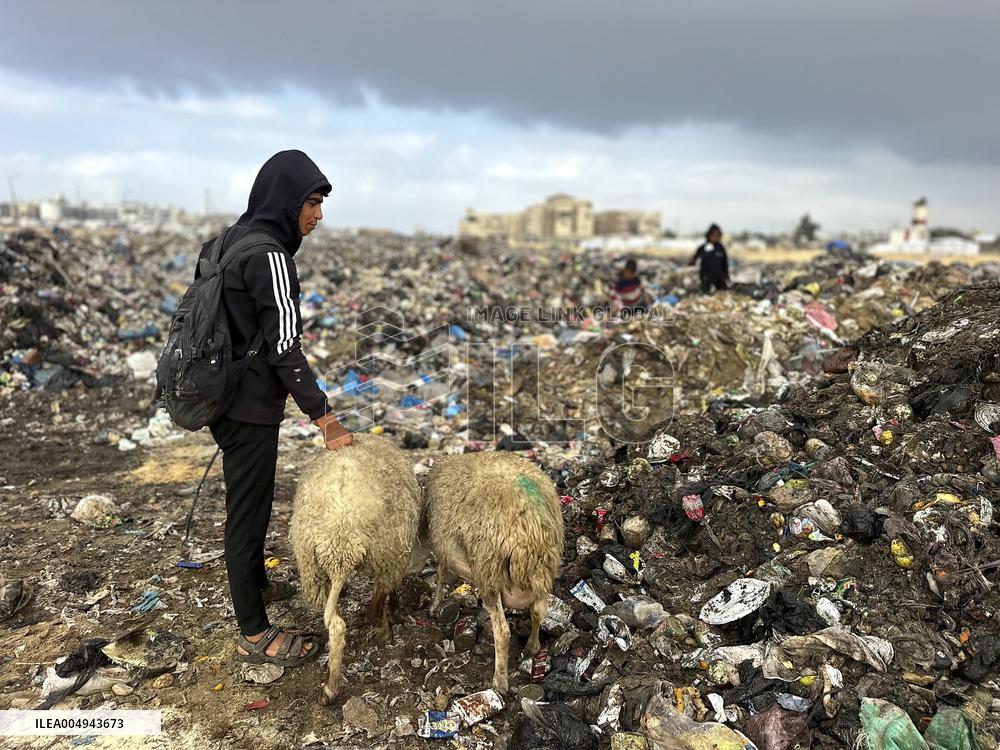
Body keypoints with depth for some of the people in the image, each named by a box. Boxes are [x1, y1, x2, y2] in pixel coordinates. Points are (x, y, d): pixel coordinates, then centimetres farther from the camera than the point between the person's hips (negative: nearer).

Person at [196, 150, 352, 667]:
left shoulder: (230, 241, 10)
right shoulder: (268, 255, -20)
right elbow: (284, 346, -23)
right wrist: (326, 419, -19)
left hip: (224, 397, 10)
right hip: (250, 409, -10)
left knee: (252, 500, 24)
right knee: (248, 509, 1)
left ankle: (255, 584, 45)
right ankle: (254, 635, 15)